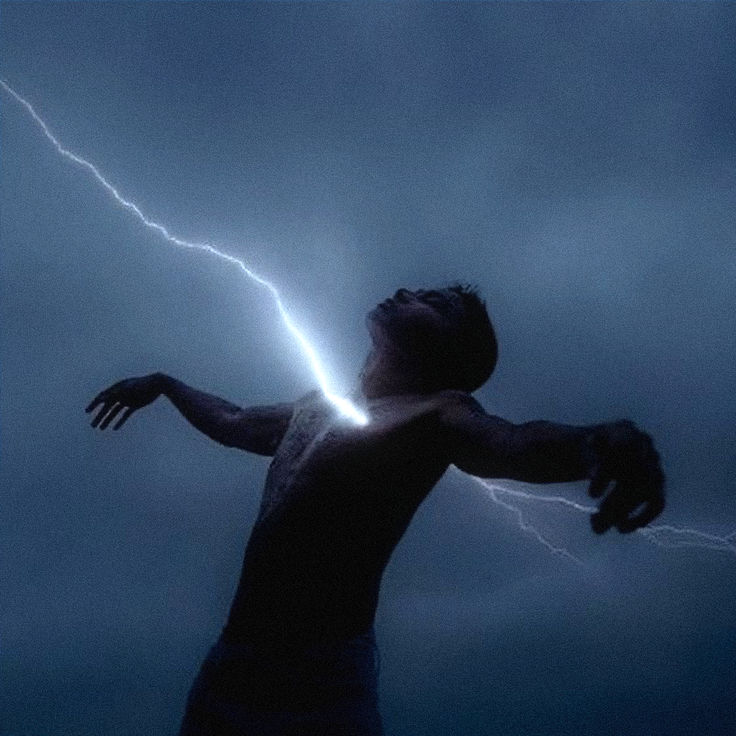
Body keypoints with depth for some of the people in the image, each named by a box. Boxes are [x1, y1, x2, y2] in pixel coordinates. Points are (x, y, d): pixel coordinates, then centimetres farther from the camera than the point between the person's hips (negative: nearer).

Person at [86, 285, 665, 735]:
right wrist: (164, 384, 46)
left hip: (323, 684, -7)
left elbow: (512, 443, -27)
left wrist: (600, 442, -47)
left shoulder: (436, 412, -5)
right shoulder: (317, 407, 16)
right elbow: (234, 424, 35)